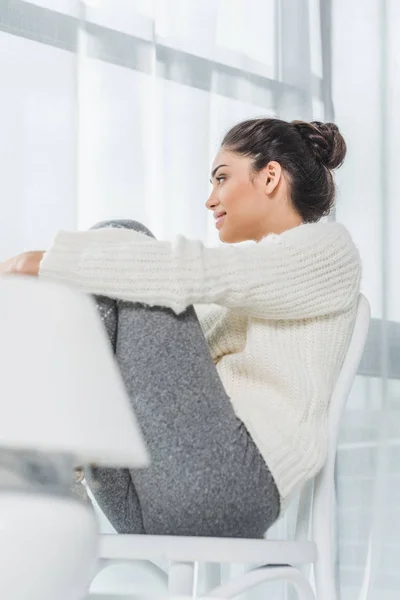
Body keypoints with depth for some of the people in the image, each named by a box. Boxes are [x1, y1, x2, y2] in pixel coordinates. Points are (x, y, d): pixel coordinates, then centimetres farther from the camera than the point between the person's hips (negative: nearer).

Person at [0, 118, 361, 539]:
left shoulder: (328, 248, 5)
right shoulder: (246, 278, 33)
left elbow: (195, 273, -13)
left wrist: (48, 261, -14)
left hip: (239, 483, -8)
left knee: (123, 236, -11)